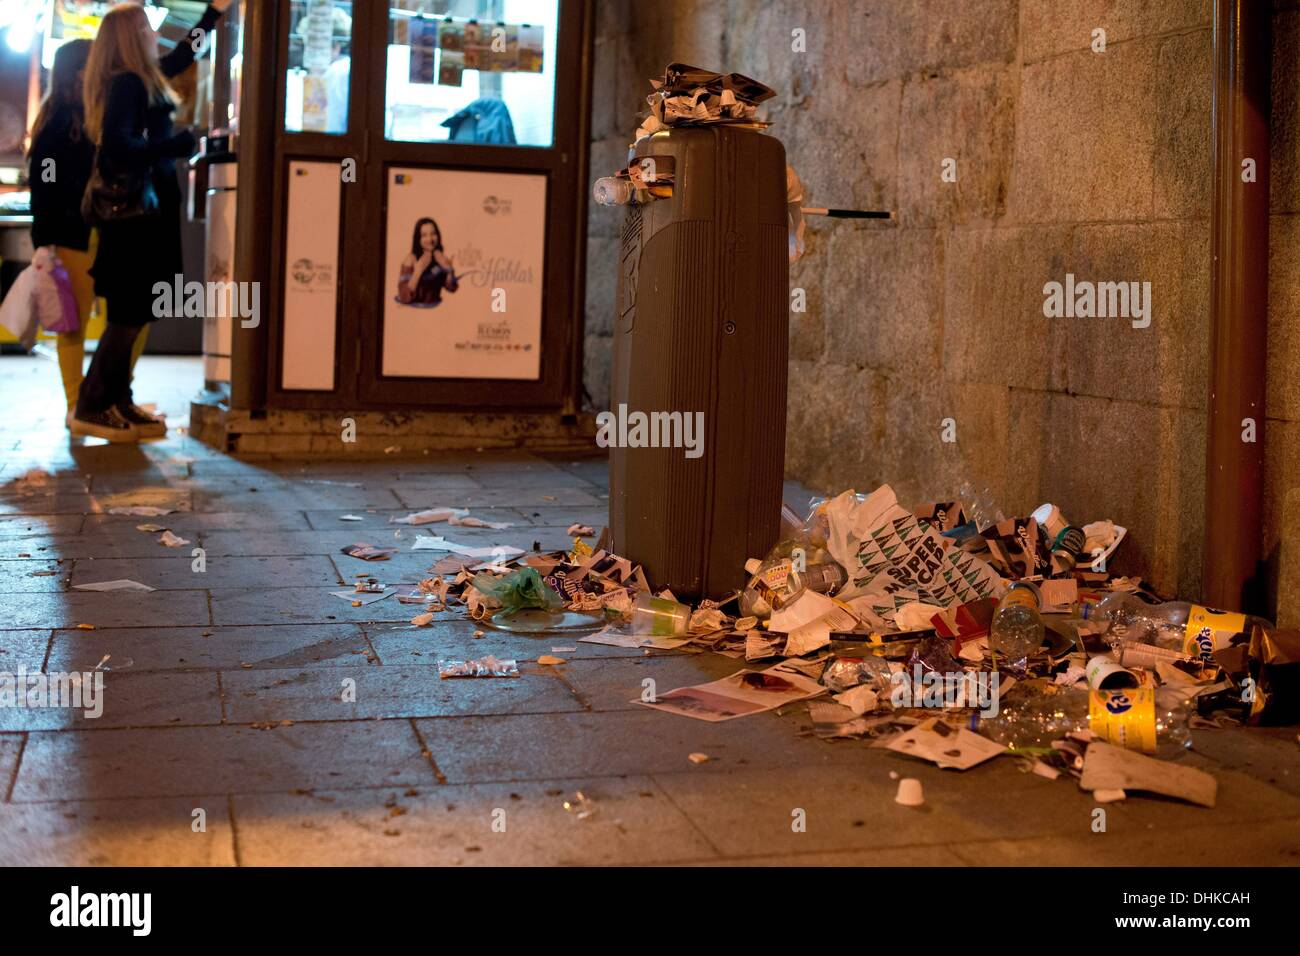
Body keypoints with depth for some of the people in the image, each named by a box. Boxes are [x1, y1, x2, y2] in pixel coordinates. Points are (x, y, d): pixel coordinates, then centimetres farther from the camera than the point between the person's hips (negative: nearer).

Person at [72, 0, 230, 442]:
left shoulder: (140, 78, 14)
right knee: (130, 313, -7)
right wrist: (180, 143, -26)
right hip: (135, 211, -10)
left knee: (132, 313, 12)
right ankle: (91, 408, -2)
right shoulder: (127, 83, -15)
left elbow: (179, 57, 33)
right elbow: (118, 147, -26)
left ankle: (117, 402, 17)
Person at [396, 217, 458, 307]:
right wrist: (418, 271, -22)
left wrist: (449, 270, -9)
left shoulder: (442, 258, 1)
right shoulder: (411, 260, -11)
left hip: (435, 308, 4)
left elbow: (451, 288, 6)